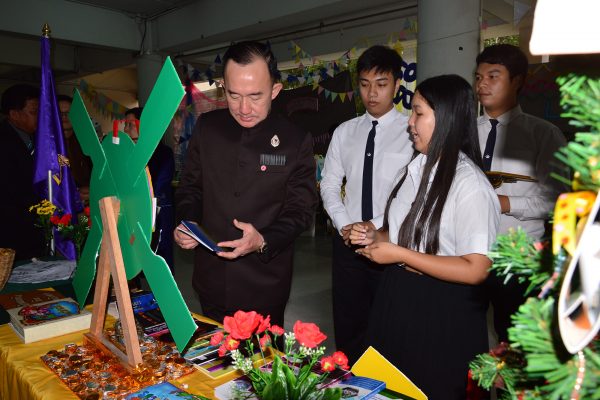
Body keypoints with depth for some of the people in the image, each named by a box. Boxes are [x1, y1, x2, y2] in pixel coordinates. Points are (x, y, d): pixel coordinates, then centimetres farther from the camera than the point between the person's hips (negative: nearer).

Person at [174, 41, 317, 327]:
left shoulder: (296, 141, -9)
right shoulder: (206, 127, 0)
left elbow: (300, 211, -7)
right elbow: (190, 188, 9)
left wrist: (263, 241, -23)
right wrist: (187, 223, -10)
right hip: (211, 279, 3)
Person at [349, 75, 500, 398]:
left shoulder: (470, 185, -20)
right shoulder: (416, 169, 2)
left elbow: (475, 270, -23)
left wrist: (398, 254, -22)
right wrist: (375, 237, -4)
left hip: (443, 313, -7)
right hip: (396, 298, 7)